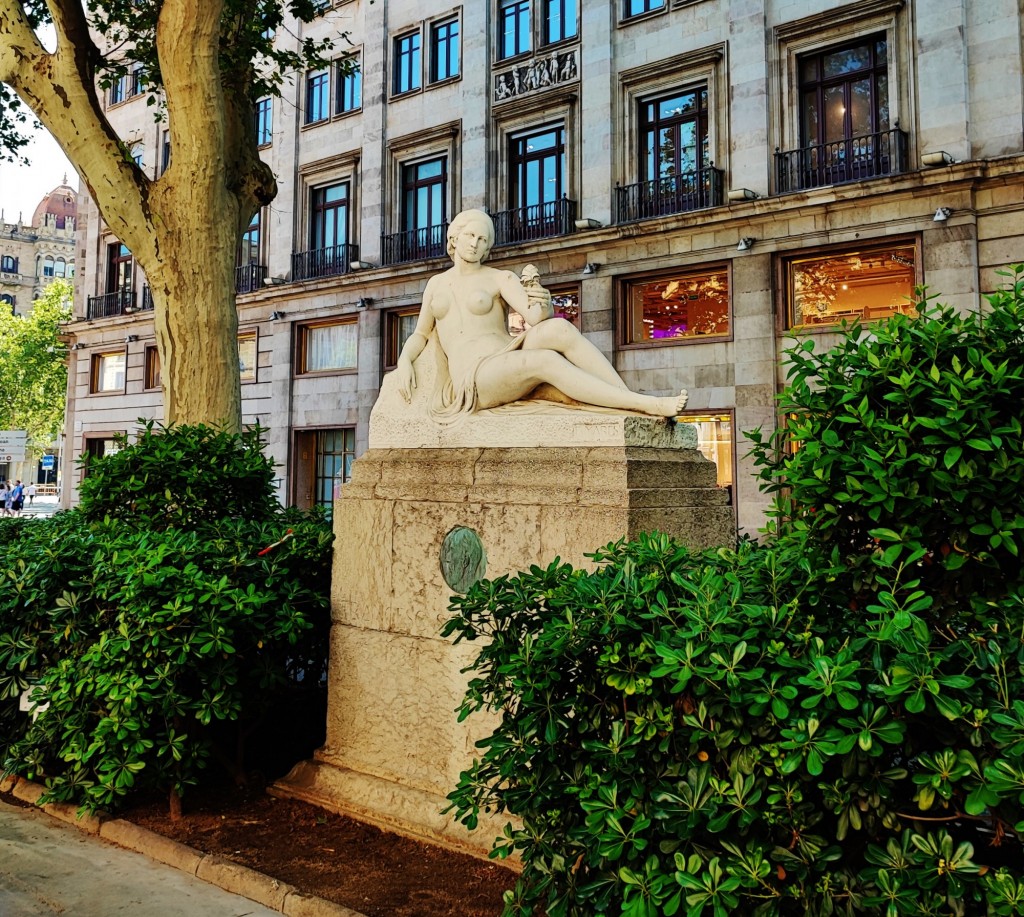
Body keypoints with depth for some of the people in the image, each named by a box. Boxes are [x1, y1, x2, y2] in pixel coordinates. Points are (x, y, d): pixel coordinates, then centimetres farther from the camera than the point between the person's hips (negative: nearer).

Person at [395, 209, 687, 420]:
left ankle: (631, 398, -35)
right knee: (547, 360, -35)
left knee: (558, 329, -34)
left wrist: (538, 296, -28)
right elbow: (420, 334, 24)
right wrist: (404, 361, 3)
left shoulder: (500, 278, 10)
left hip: (510, 361, 1)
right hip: (474, 376, -1)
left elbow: (536, 317, -6)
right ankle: (649, 406, -43)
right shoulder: (436, 284, 20)